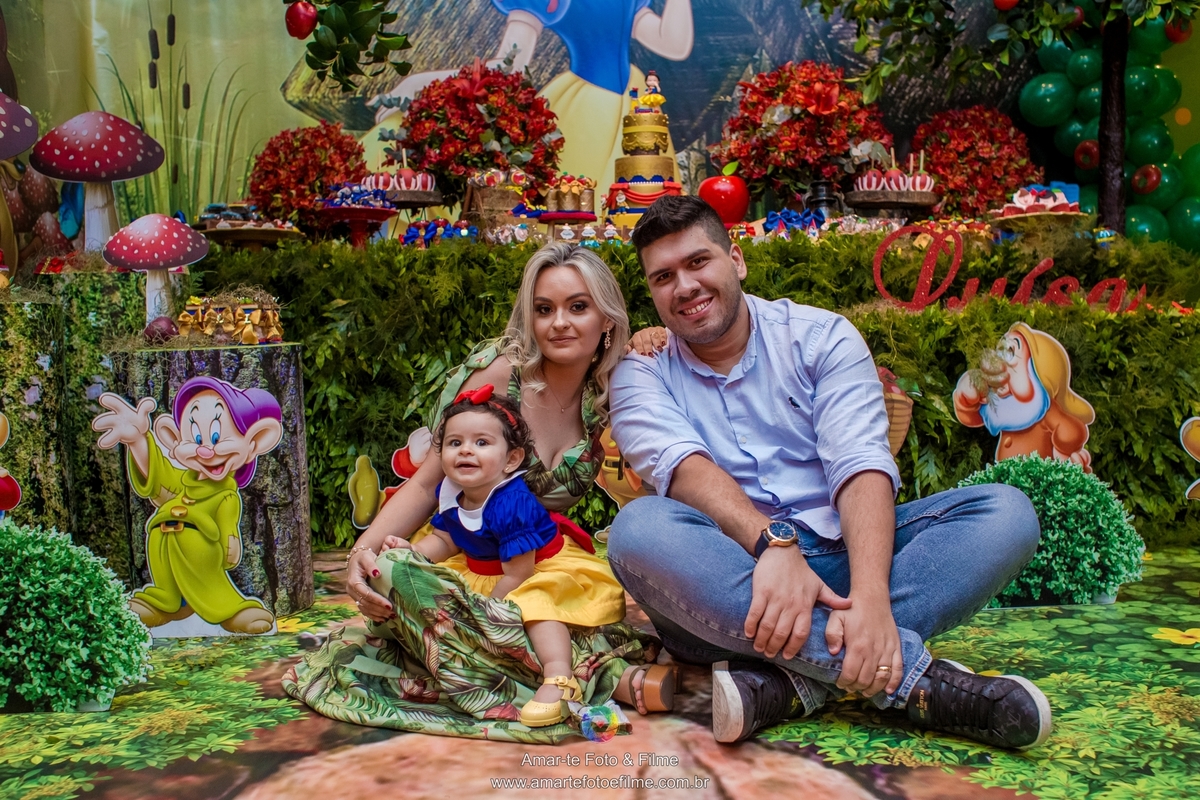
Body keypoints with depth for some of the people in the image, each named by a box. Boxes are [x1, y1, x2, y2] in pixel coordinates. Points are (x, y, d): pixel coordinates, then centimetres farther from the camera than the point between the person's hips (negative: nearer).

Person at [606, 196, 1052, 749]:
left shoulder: (821, 337, 6)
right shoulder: (642, 374, 6)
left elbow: (861, 464, -9)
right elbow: (684, 468, -15)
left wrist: (869, 596, -27)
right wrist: (772, 542, -35)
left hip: (838, 557, 2)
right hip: (727, 581, -1)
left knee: (1005, 511, -17)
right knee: (639, 528, -33)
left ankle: (792, 682, -33)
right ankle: (912, 674, -33)